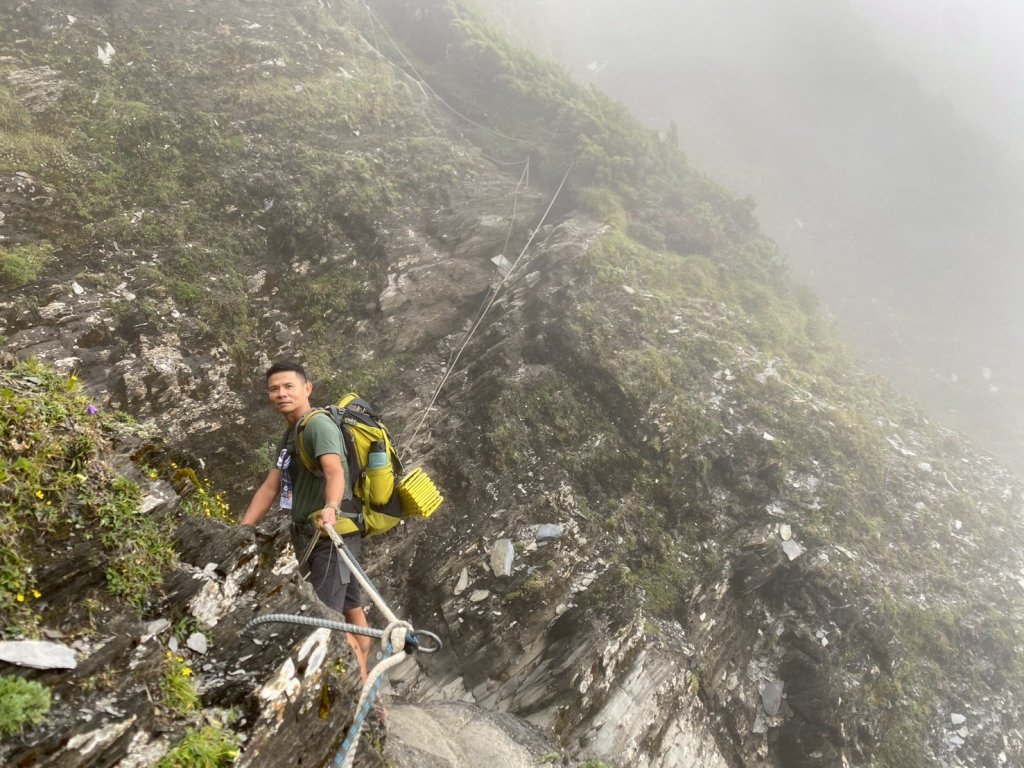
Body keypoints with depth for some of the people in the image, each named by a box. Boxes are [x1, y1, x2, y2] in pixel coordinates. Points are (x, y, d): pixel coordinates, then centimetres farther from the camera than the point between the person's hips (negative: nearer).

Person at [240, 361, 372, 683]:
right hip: (310, 534, 10)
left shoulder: (318, 423, -14)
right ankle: (365, 685, 27)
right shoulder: (290, 435, 17)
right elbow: (270, 488, 16)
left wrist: (331, 509, -51)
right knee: (349, 609, 16)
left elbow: (335, 471, -32)